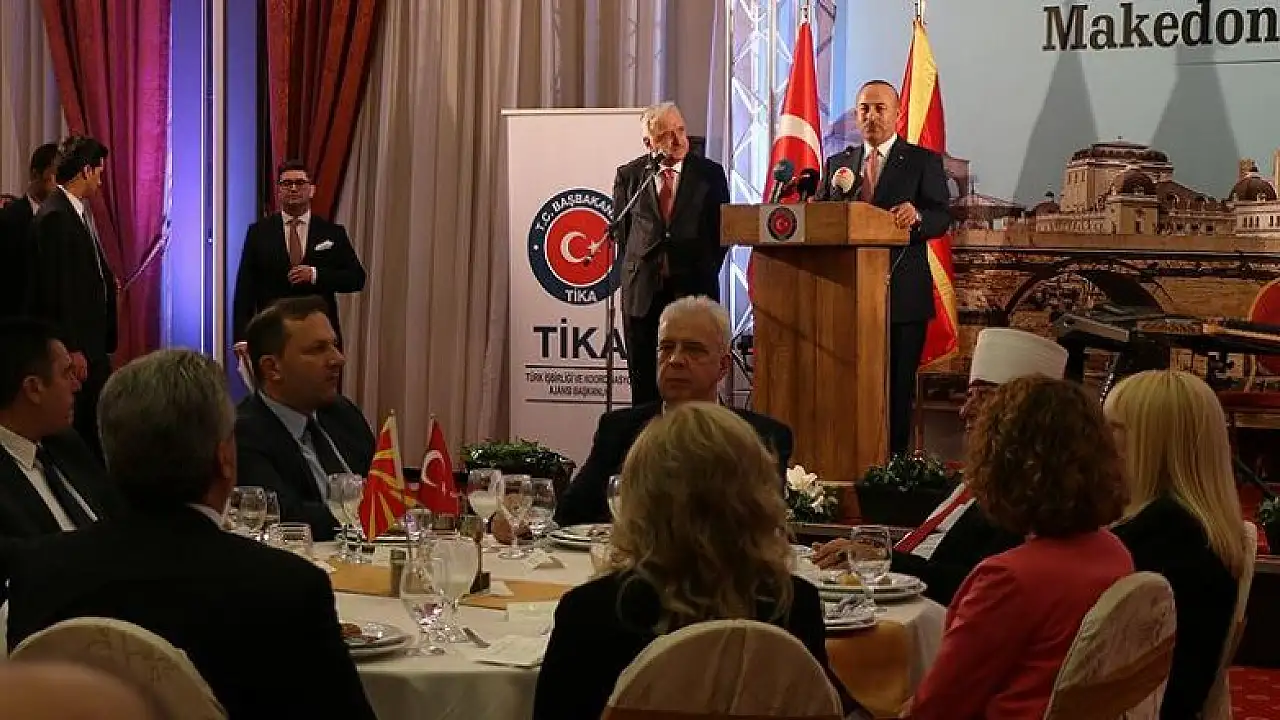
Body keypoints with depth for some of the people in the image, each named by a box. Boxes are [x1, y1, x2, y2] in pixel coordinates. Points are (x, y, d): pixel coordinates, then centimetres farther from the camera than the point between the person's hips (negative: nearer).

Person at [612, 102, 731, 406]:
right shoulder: (629, 175, 6)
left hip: (693, 288, -1)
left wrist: (705, 273, 5)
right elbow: (621, 231, 13)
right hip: (643, 290, 1)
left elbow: (721, 231, 9)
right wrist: (634, 272, 9)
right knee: (644, 383, 4)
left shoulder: (710, 173, 4)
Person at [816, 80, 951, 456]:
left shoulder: (923, 162, 4)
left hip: (902, 295, -3)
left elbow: (942, 217, -7)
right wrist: (836, 190, -12)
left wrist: (916, 216, -30)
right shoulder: (837, 164, 15)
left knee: (897, 389, 0)